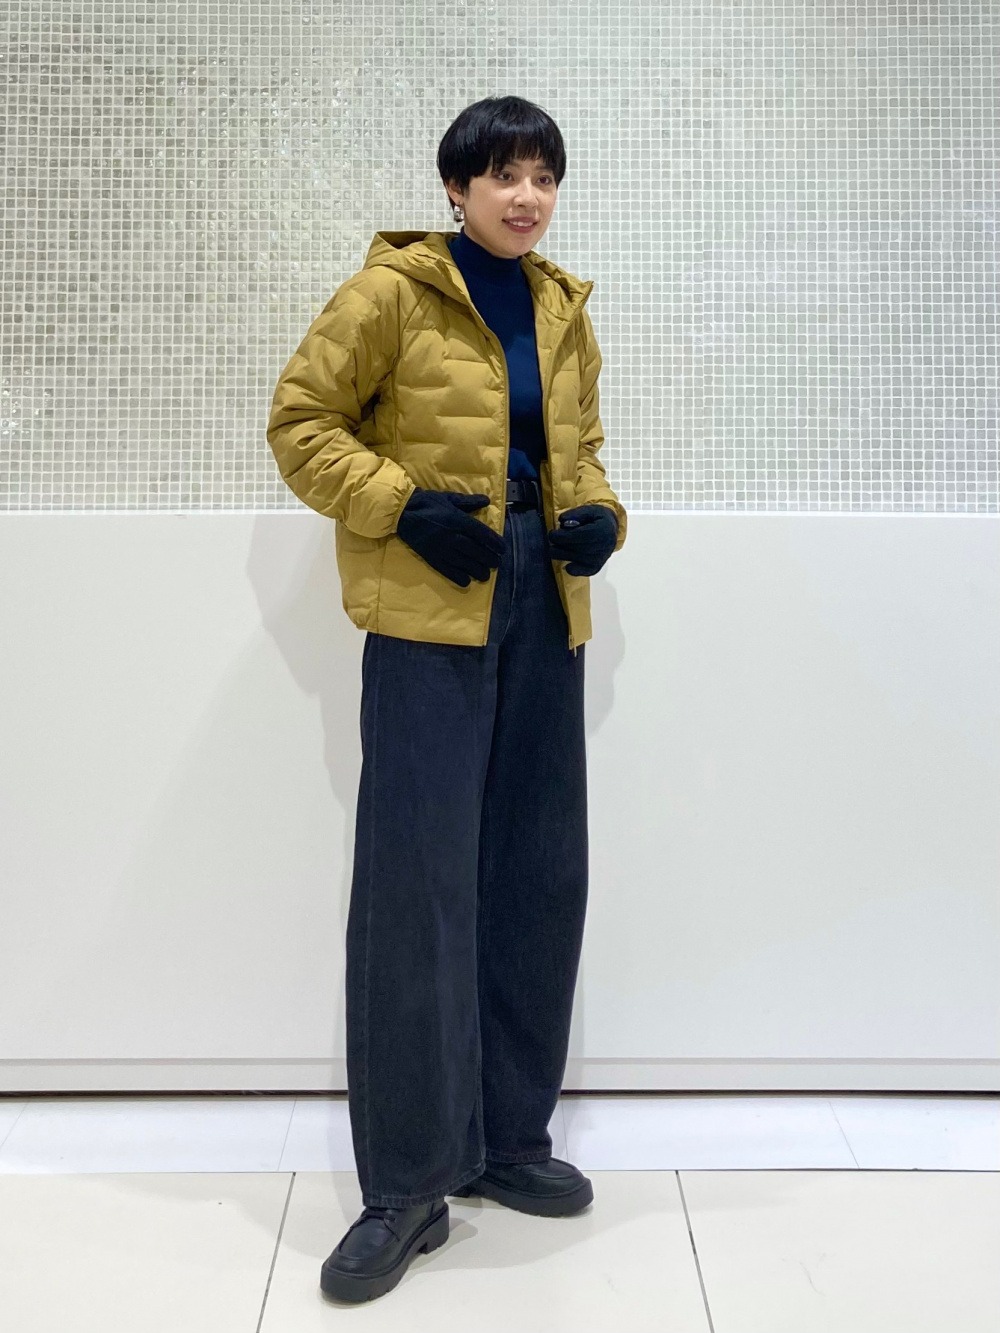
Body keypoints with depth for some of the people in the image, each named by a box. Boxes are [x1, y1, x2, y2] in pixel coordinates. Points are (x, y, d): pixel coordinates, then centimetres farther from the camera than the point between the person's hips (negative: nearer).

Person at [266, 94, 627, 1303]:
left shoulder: (564, 311, 14)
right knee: (417, 879, -8)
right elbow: (299, 423, -3)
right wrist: (405, 509, -16)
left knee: (540, 875, 9)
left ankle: (507, 1138, 27)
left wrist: (598, 519, 1)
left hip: (544, 612, 6)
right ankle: (407, 1182, 7)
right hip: (430, 614, -6)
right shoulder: (392, 293, -3)